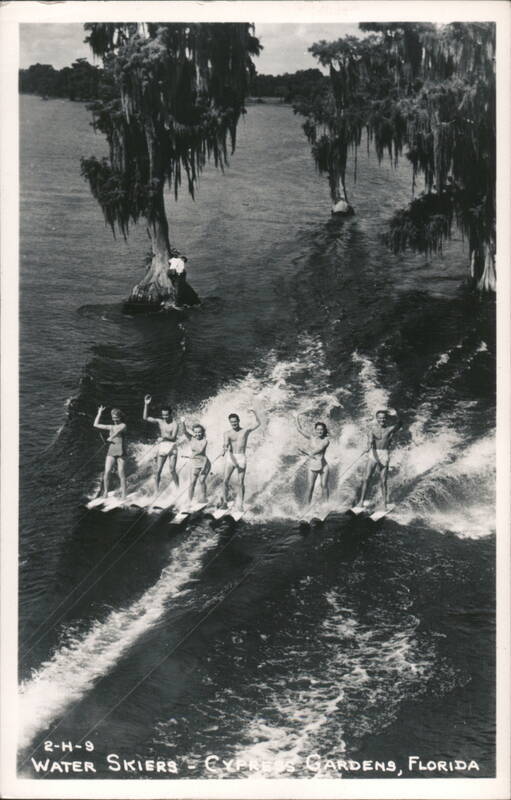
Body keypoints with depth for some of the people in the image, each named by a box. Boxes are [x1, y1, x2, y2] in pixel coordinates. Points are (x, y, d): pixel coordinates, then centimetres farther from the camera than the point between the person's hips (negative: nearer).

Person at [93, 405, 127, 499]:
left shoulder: (123, 425, 2)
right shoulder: (111, 427, 16)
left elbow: (119, 429, -23)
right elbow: (96, 425, 18)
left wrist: (111, 437, -20)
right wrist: (99, 413, 18)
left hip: (120, 453, -4)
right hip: (111, 452, 4)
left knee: (121, 475, -6)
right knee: (106, 472, -12)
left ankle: (123, 495, -2)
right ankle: (105, 492, -3)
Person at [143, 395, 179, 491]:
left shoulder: (175, 424, -7)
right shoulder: (160, 421, 4)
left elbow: (173, 438, -16)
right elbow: (145, 418, -1)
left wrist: (164, 437, -31)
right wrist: (146, 405, -9)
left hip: (172, 448, -4)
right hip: (161, 447, 4)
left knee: (172, 470, -7)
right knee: (158, 471, 3)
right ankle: (157, 489, 13)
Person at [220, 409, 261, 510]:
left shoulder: (245, 431, 7)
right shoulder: (227, 433, 6)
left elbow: (258, 423, -4)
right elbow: (226, 444, -12)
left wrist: (254, 413, -16)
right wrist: (224, 449, -34)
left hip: (241, 458, -1)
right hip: (230, 458, 1)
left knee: (241, 482, -2)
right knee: (225, 481, -5)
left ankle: (240, 504, 6)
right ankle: (224, 501, 6)